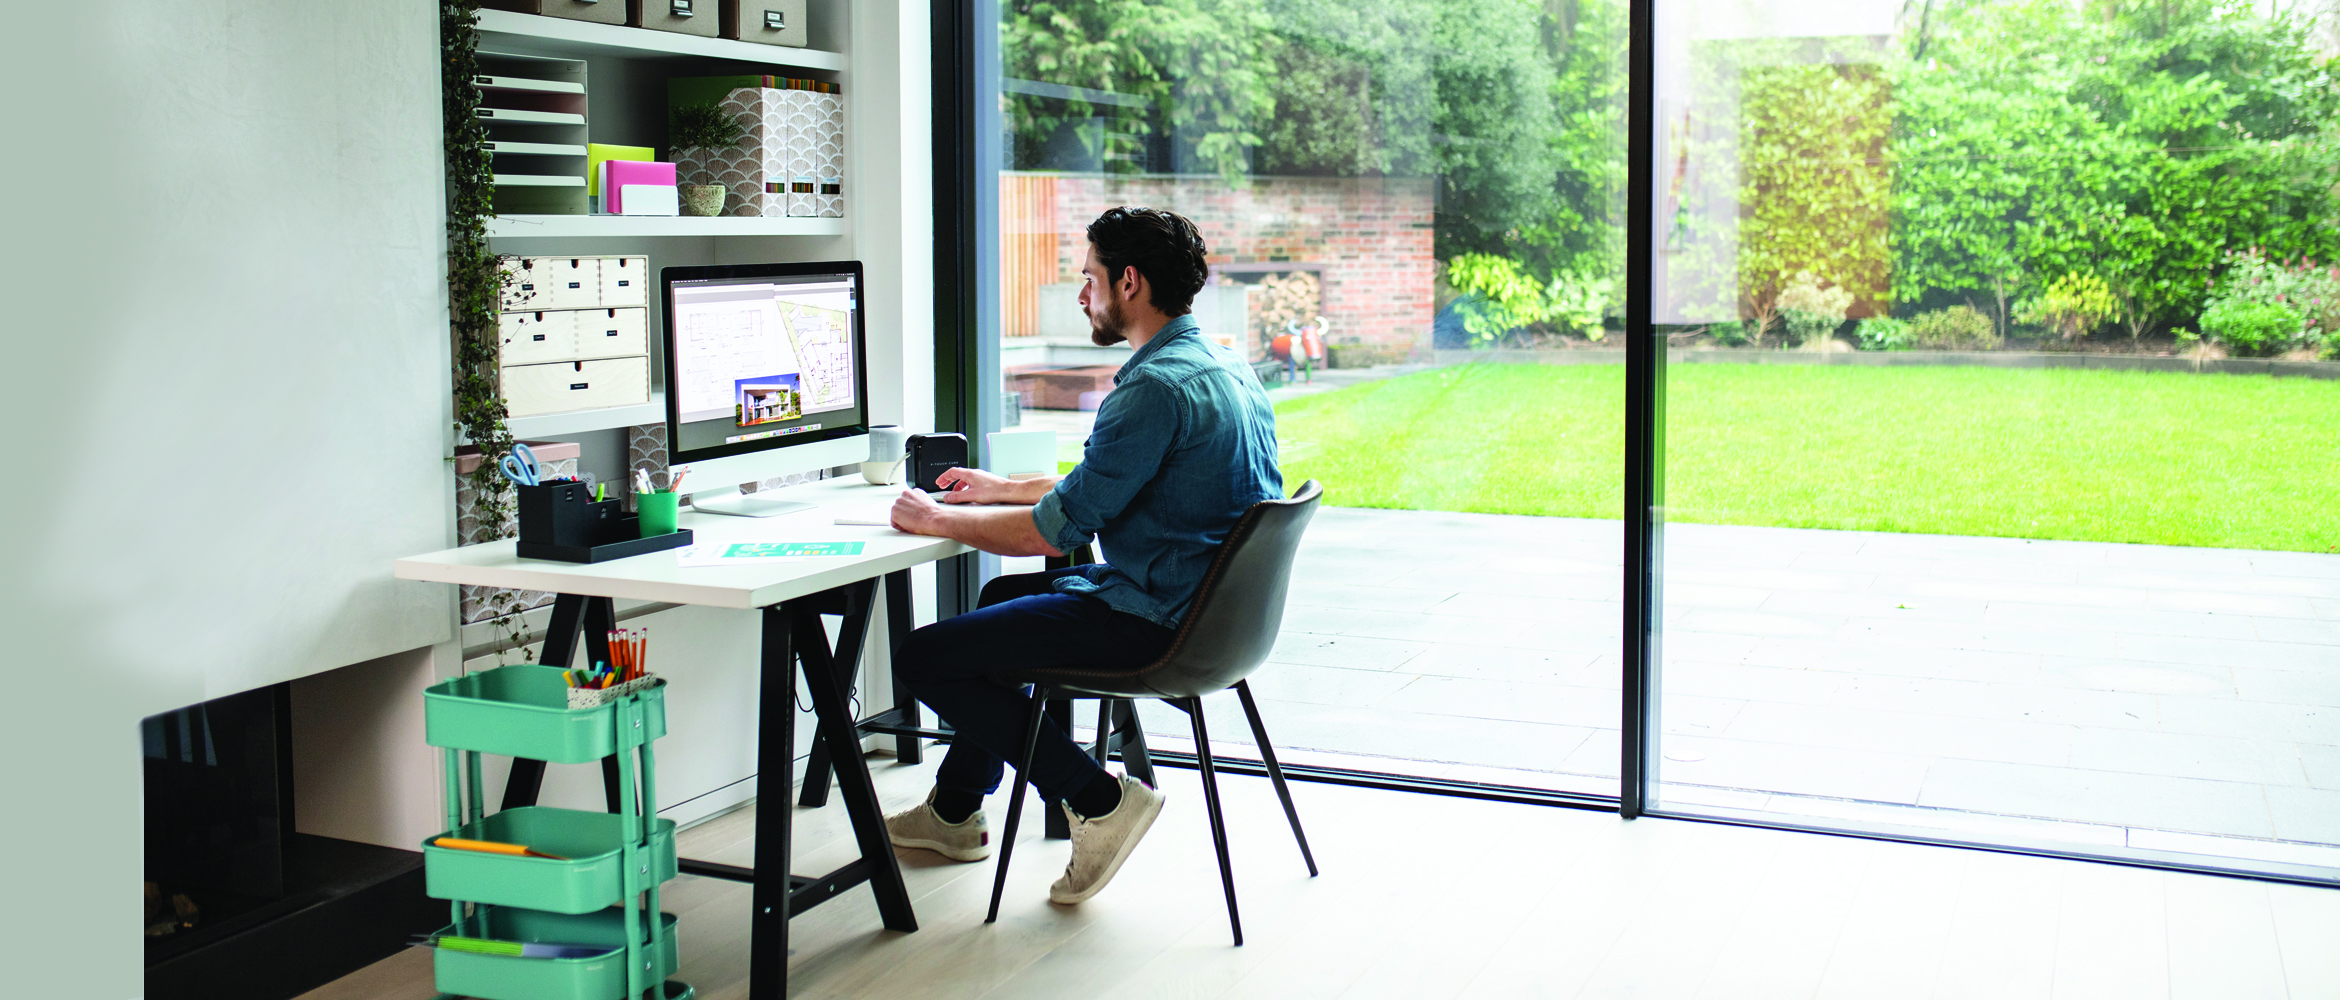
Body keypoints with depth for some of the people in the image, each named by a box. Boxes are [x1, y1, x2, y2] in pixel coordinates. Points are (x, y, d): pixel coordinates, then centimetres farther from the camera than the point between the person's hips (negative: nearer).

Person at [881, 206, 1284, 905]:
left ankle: (1098, 798, -3)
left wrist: (935, 519, -5)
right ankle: (953, 810, 37)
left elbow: (1055, 530, -20)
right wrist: (1003, 487, 26)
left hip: (1157, 623, -11)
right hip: (1208, 604, 11)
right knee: (1004, 594, 30)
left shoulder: (1157, 387, -21)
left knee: (921, 659, -5)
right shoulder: (1223, 367, 11)